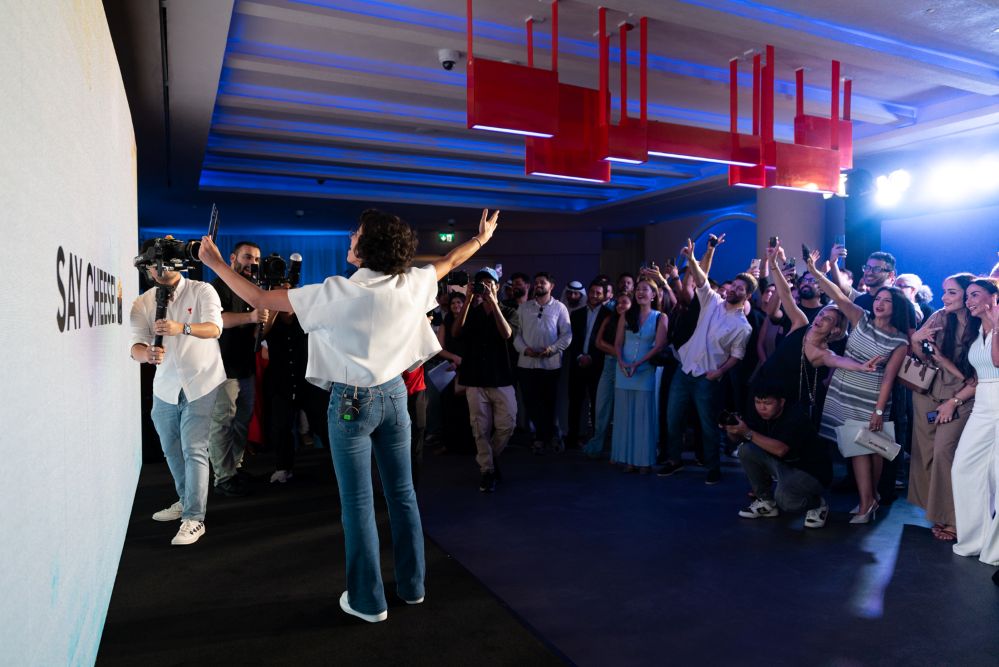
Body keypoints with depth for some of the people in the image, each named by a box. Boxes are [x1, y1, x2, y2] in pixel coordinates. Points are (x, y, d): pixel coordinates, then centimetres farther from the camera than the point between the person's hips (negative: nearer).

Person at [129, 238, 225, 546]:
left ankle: (194, 518, -3)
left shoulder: (202, 291, -8)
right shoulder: (142, 304, 1)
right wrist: (147, 353, -34)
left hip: (200, 384, -5)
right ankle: (186, 500, 38)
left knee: (194, 450, -9)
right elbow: (136, 346, -9)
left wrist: (182, 328, -42)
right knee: (171, 450, 17)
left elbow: (214, 327, -23)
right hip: (165, 386, 5)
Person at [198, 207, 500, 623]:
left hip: (352, 402, -5)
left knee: (358, 504, 6)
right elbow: (449, 261, 14)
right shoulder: (410, 284, -6)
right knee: (402, 494, 15)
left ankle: (368, 601, 19)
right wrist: (481, 238, 33)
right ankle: (412, 585, 30)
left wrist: (215, 263, 2)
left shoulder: (337, 292, -18)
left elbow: (258, 299, -12)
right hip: (394, 394, 5)